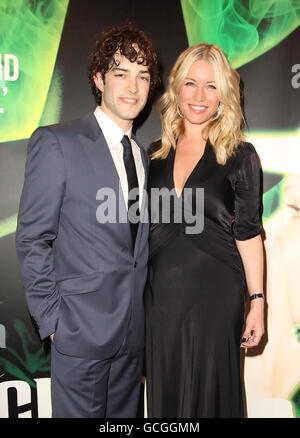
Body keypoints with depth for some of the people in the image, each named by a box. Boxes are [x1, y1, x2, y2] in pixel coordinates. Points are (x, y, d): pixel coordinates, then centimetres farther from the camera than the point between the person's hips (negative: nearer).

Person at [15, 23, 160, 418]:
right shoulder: (56, 143, -9)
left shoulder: (143, 154, 10)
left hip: (134, 329, 6)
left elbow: (139, 242, 12)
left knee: (125, 414, 19)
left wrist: (145, 311, 6)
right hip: (82, 327, -5)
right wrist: (50, 319, -10)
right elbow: (32, 239, -10)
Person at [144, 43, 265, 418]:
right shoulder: (155, 154, 6)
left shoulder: (240, 156, -4)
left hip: (215, 292, -3)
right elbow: (146, 227, 9)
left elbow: (248, 233, -4)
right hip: (160, 292, 4)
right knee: (164, 393, 17)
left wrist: (257, 301, -6)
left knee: (209, 392, 12)